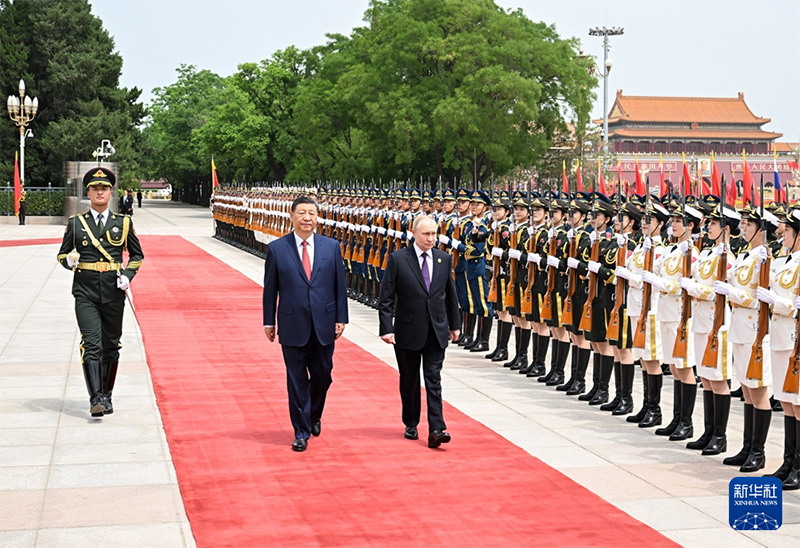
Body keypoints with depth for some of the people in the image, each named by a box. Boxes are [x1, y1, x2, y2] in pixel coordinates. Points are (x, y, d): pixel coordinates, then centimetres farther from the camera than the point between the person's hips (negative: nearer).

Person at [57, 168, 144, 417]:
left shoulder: (123, 223, 7)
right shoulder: (76, 223, 5)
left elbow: (137, 255, 15)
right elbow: (62, 254, 13)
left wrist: (127, 276, -3)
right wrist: (70, 260, -11)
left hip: (113, 293, 2)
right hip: (85, 293, -1)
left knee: (111, 346, 9)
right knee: (91, 344, -14)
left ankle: (107, 396, 23)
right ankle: (96, 398, -19)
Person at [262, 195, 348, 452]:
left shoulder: (331, 247, 3)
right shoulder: (277, 249, -2)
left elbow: (340, 285, 5)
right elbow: (270, 289, 2)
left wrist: (341, 318, 1)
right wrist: (269, 322, 1)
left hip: (324, 325, 2)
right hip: (293, 326, -2)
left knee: (322, 376, 10)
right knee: (297, 380, 3)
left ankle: (314, 416, 37)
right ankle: (302, 431, 13)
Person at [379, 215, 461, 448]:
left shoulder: (444, 259, 4)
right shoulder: (398, 259, -6)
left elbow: (450, 295, 14)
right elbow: (386, 297, -6)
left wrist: (454, 324, 15)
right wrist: (386, 328, -13)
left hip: (436, 331, 2)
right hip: (407, 331, -2)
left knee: (434, 380, -4)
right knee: (409, 381, 10)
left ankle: (436, 429, -9)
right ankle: (411, 424, 26)